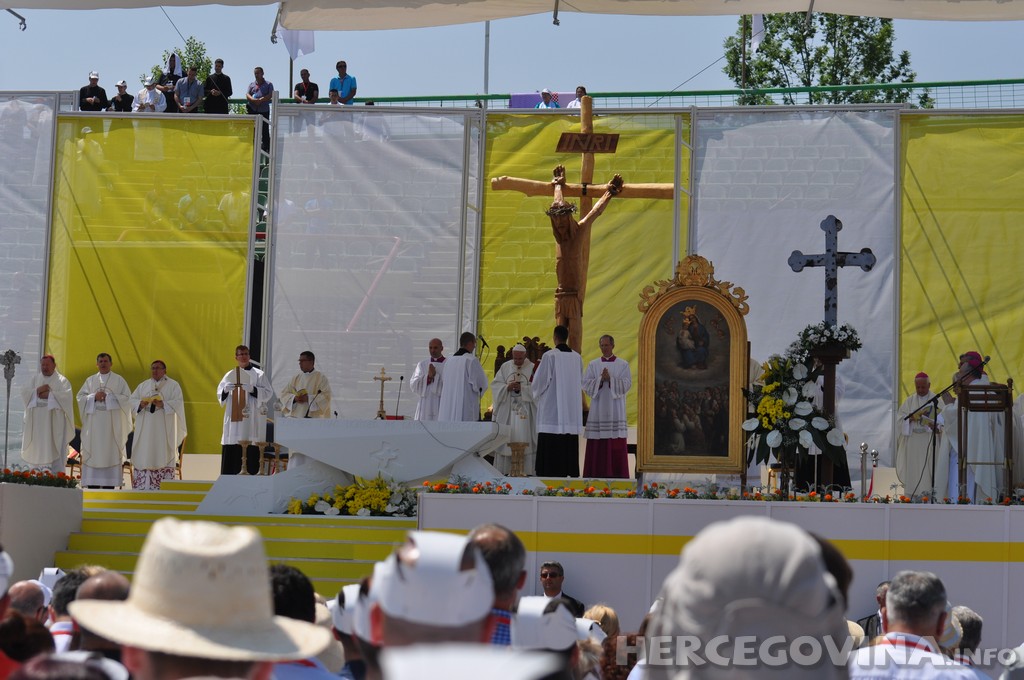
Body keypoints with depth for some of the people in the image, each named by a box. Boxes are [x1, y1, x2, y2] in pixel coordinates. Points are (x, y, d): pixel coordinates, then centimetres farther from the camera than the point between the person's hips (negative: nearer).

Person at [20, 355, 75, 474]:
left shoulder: (61, 380, 6)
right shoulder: (35, 380, 17)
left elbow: (67, 395, -10)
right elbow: (24, 392, 7)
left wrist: (48, 394, -11)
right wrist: (38, 390, -9)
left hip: (53, 423, -4)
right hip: (36, 422, 4)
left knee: (53, 450, -9)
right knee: (37, 450, 0)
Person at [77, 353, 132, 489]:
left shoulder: (119, 380, 8)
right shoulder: (90, 380, 15)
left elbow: (127, 397, -2)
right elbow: (80, 396, 8)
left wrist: (108, 397, -10)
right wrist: (94, 397, -9)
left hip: (111, 422, -2)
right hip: (93, 421, 2)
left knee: (110, 452, -6)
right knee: (93, 454, -3)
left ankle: (109, 484, -7)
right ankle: (92, 484, -4)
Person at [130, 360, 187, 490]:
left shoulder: (173, 385, 6)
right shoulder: (143, 385, 17)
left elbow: (178, 402, -5)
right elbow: (132, 400, 10)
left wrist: (163, 404, -20)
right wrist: (140, 404, -12)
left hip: (164, 429, -3)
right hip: (145, 428, 3)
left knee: (163, 456, -8)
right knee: (144, 455, -2)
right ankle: (142, 486, -3)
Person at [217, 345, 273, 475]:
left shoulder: (258, 375, 5)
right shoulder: (230, 375, 13)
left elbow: (269, 393, -2)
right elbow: (219, 394, 12)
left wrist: (253, 389, -17)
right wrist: (225, 390, -11)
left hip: (251, 420, -3)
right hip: (233, 419, 3)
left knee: (251, 453, -7)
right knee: (231, 451, -2)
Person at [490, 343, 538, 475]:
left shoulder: (532, 368, 1)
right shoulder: (505, 367, 9)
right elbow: (495, 384, 6)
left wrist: (522, 388, -19)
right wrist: (507, 387, -12)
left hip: (525, 409, -3)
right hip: (507, 409, 3)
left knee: (524, 438, -6)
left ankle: (528, 471, -4)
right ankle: (503, 470, 4)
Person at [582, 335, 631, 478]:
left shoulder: (623, 365, 6)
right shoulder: (593, 365, 10)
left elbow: (626, 384, -5)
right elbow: (586, 385, 2)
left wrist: (610, 379, -16)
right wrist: (601, 379, -13)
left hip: (615, 410, -1)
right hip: (597, 411, 1)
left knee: (616, 445, -5)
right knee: (597, 444, -3)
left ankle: (617, 474, -3)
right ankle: (595, 474, 0)